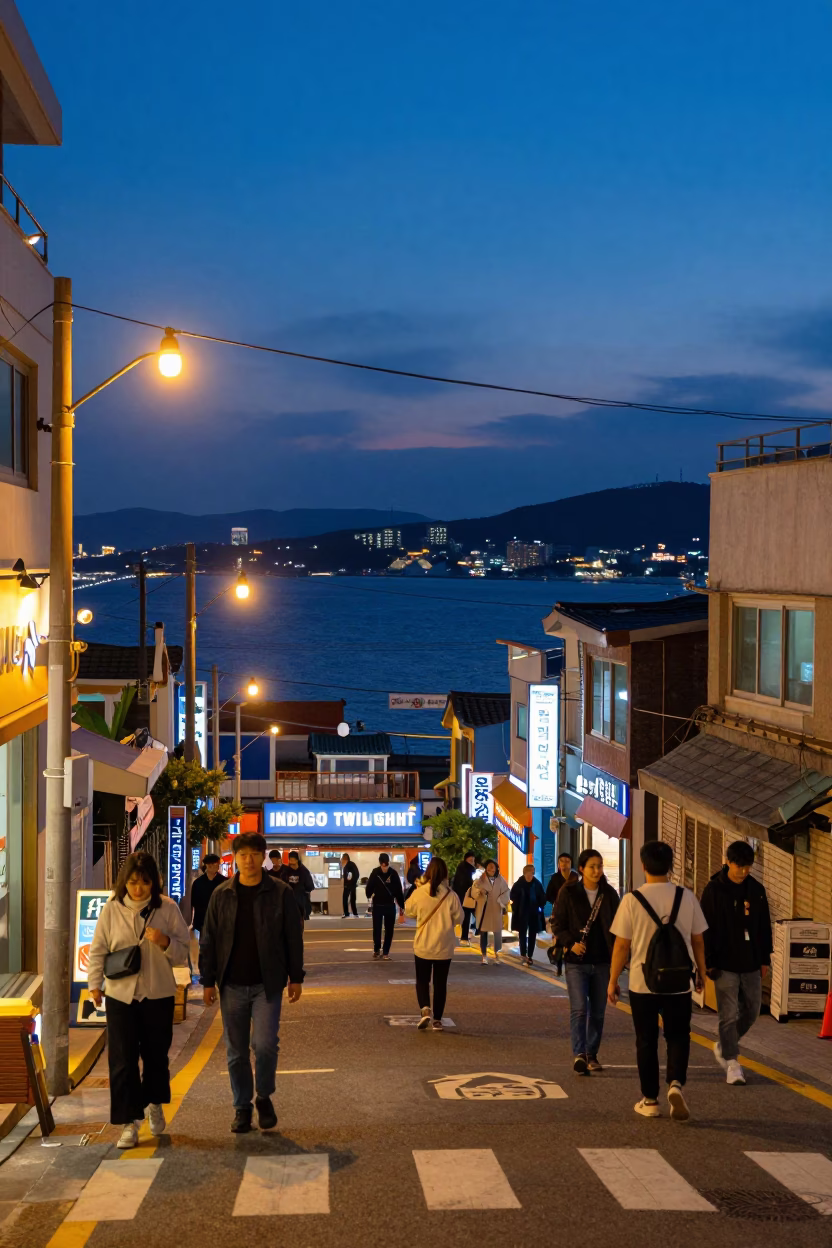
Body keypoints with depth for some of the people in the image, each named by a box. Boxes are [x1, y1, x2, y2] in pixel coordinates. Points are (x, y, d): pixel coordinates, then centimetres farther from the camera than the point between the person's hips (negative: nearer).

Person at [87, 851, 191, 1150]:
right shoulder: (112, 909, -2)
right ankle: (129, 1122, 5)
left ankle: (154, 1103, 37)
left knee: (156, 1054, 12)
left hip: (158, 993, 0)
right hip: (120, 994, 0)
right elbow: (98, 949, 7)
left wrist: (165, 943, -19)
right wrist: (95, 982, 3)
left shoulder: (168, 909, -5)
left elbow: (184, 952, -1)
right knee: (122, 1059, -1)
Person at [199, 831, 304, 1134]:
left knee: (265, 1044, -12)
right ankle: (242, 1107, 21)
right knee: (236, 1051, 7)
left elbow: (293, 937, 2)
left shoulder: (280, 893, -2)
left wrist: (296, 978, 1)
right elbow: (208, 941, 6)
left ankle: (264, 1097, 11)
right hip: (232, 986, 2)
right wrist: (208, 981, 3)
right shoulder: (222, 895, 3)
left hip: (267, 984, -2)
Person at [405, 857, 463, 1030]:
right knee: (440, 982, 13)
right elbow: (458, 918, -2)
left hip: (423, 946, 0)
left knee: (422, 980, 15)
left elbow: (409, 911, 5)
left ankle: (425, 1010, -9)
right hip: (444, 947, 0)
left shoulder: (418, 893, -12)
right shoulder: (451, 896, -12)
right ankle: (437, 1020, 14)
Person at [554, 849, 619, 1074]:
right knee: (579, 1009, -13)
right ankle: (579, 1055, -17)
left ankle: (592, 1055, 20)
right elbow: (558, 924, 0)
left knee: (598, 1011, 8)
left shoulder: (609, 894, 4)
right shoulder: (568, 893, -3)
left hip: (602, 962, 3)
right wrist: (570, 943, -16)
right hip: (577, 961, -3)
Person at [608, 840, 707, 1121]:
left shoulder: (632, 900, -10)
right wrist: (701, 972, 19)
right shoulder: (686, 897, -4)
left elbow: (621, 945, -7)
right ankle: (676, 1084, -8)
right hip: (679, 983, 1)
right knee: (677, 1036, 15)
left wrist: (613, 981, 3)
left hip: (642, 984, -1)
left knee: (646, 1042, 11)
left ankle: (650, 1100, 16)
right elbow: (698, 940, 4)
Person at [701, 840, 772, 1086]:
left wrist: (764, 959, 10)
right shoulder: (714, 890, -7)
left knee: (751, 1012, 11)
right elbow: (706, 929, -7)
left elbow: (764, 927, 13)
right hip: (725, 965, -5)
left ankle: (723, 1046, 32)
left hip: (751, 965, 5)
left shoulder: (756, 890, 6)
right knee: (729, 1015, -4)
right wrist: (709, 962, -10)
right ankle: (732, 1062, 3)